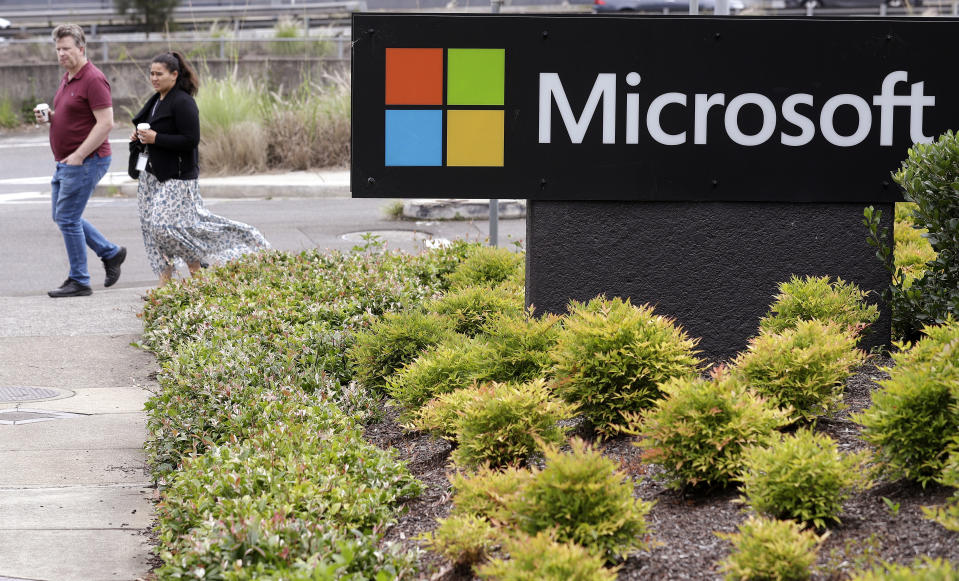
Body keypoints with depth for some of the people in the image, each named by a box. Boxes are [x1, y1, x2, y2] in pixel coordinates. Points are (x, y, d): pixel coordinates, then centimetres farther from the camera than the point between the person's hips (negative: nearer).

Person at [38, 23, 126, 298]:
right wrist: (49, 116, 4)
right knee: (62, 216, 14)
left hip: (86, 161, -10)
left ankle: (78, 281, 2)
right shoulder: (67, 78, 14)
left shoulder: (93, 80, -17)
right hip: (66, 162, 10)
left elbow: (105, 123, -22)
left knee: (68, 218, -7)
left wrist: (78, 156, -22)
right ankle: (110, 253, 26)